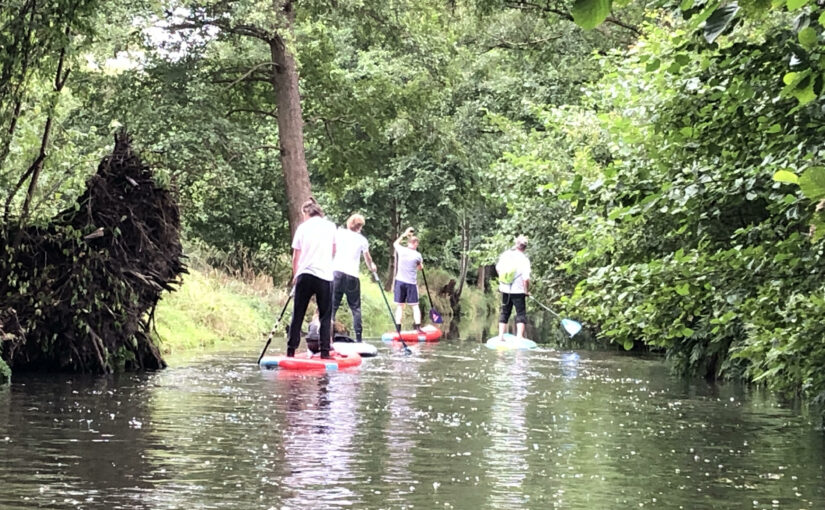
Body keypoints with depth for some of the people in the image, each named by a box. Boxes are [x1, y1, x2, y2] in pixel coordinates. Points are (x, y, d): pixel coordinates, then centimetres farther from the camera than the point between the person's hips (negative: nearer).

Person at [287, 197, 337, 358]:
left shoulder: (302, 227, 3)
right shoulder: (330, 226, 5)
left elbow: (296, 256, 5)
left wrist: (295, 275, 17)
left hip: (304, 275, 0)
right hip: (325, 275, 0)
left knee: (298, 315, 6)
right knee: (325, 316, 5)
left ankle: (291, 351, 5)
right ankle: (325, 352, -3)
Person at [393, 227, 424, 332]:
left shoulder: (401, 250, -2)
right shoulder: (417, 255, -7)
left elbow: (395, 243, 21)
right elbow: (420, 267, 10)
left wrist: (404, 234, 26)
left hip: (400, 281, 2)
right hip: (412, 283, -2)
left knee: (399, 306, 3)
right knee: (415, 306, 4)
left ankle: (398, 329, -2)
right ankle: (418, 328, -3)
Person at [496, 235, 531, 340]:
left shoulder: (505, 255, -3)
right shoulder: (524, 259, -17)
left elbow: (498, 269, 9)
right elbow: (526, 279, -21)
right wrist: (527, 291, -5)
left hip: (505, 289, 5)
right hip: (518, 291, -5)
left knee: (504, 313, 16)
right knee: (521, 314, 5)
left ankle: (500, 335, 16)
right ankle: (519, 337, -4)